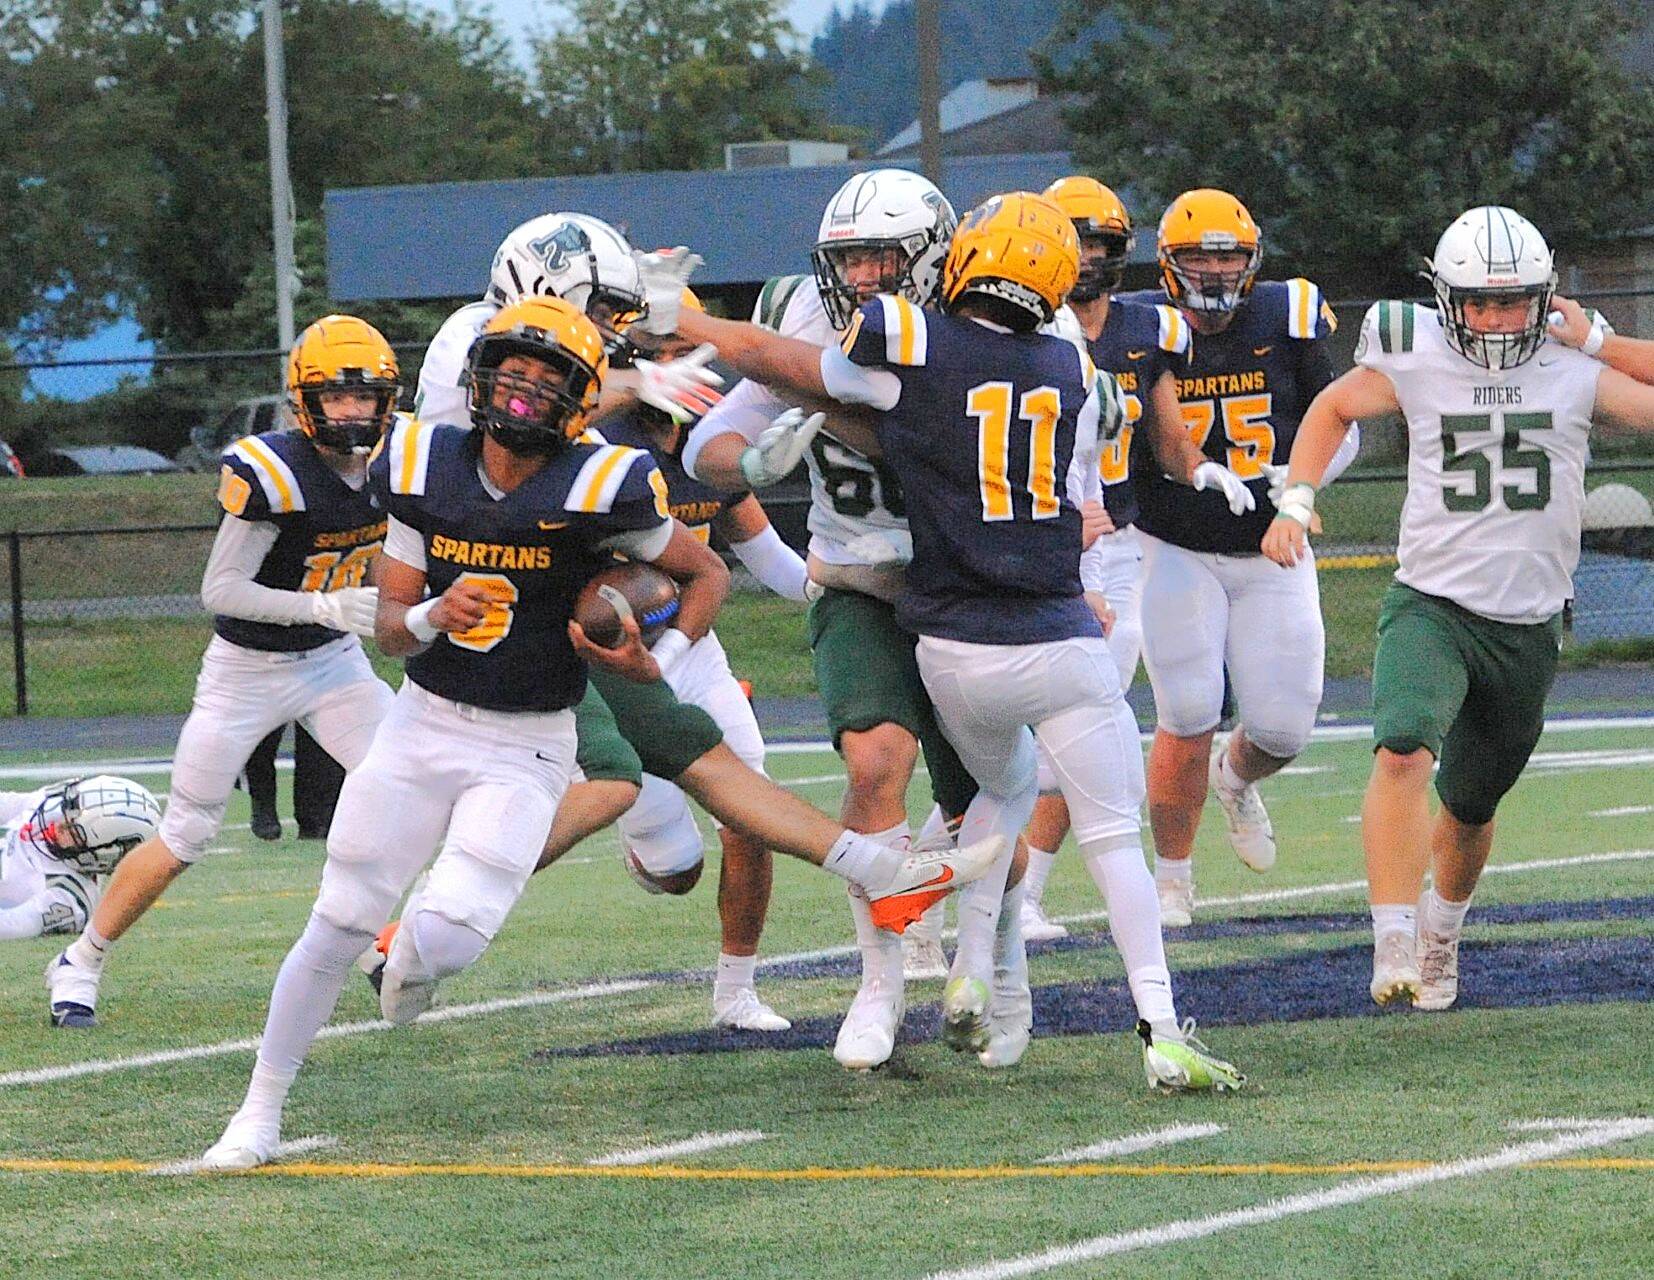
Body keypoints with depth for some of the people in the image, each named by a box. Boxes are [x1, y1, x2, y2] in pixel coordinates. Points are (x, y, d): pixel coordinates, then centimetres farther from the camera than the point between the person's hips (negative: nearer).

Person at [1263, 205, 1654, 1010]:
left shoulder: (1575, 374, -2)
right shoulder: (1416, 363, -3)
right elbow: (1333, 409, 15)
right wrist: (1296, 502, 5)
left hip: (1529, 626, 2)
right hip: (1431, 605, -2)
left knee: (1470, 807, 15)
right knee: (1404, 752, -29)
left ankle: (1440, 933, 43)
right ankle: (1393, 949, -30)